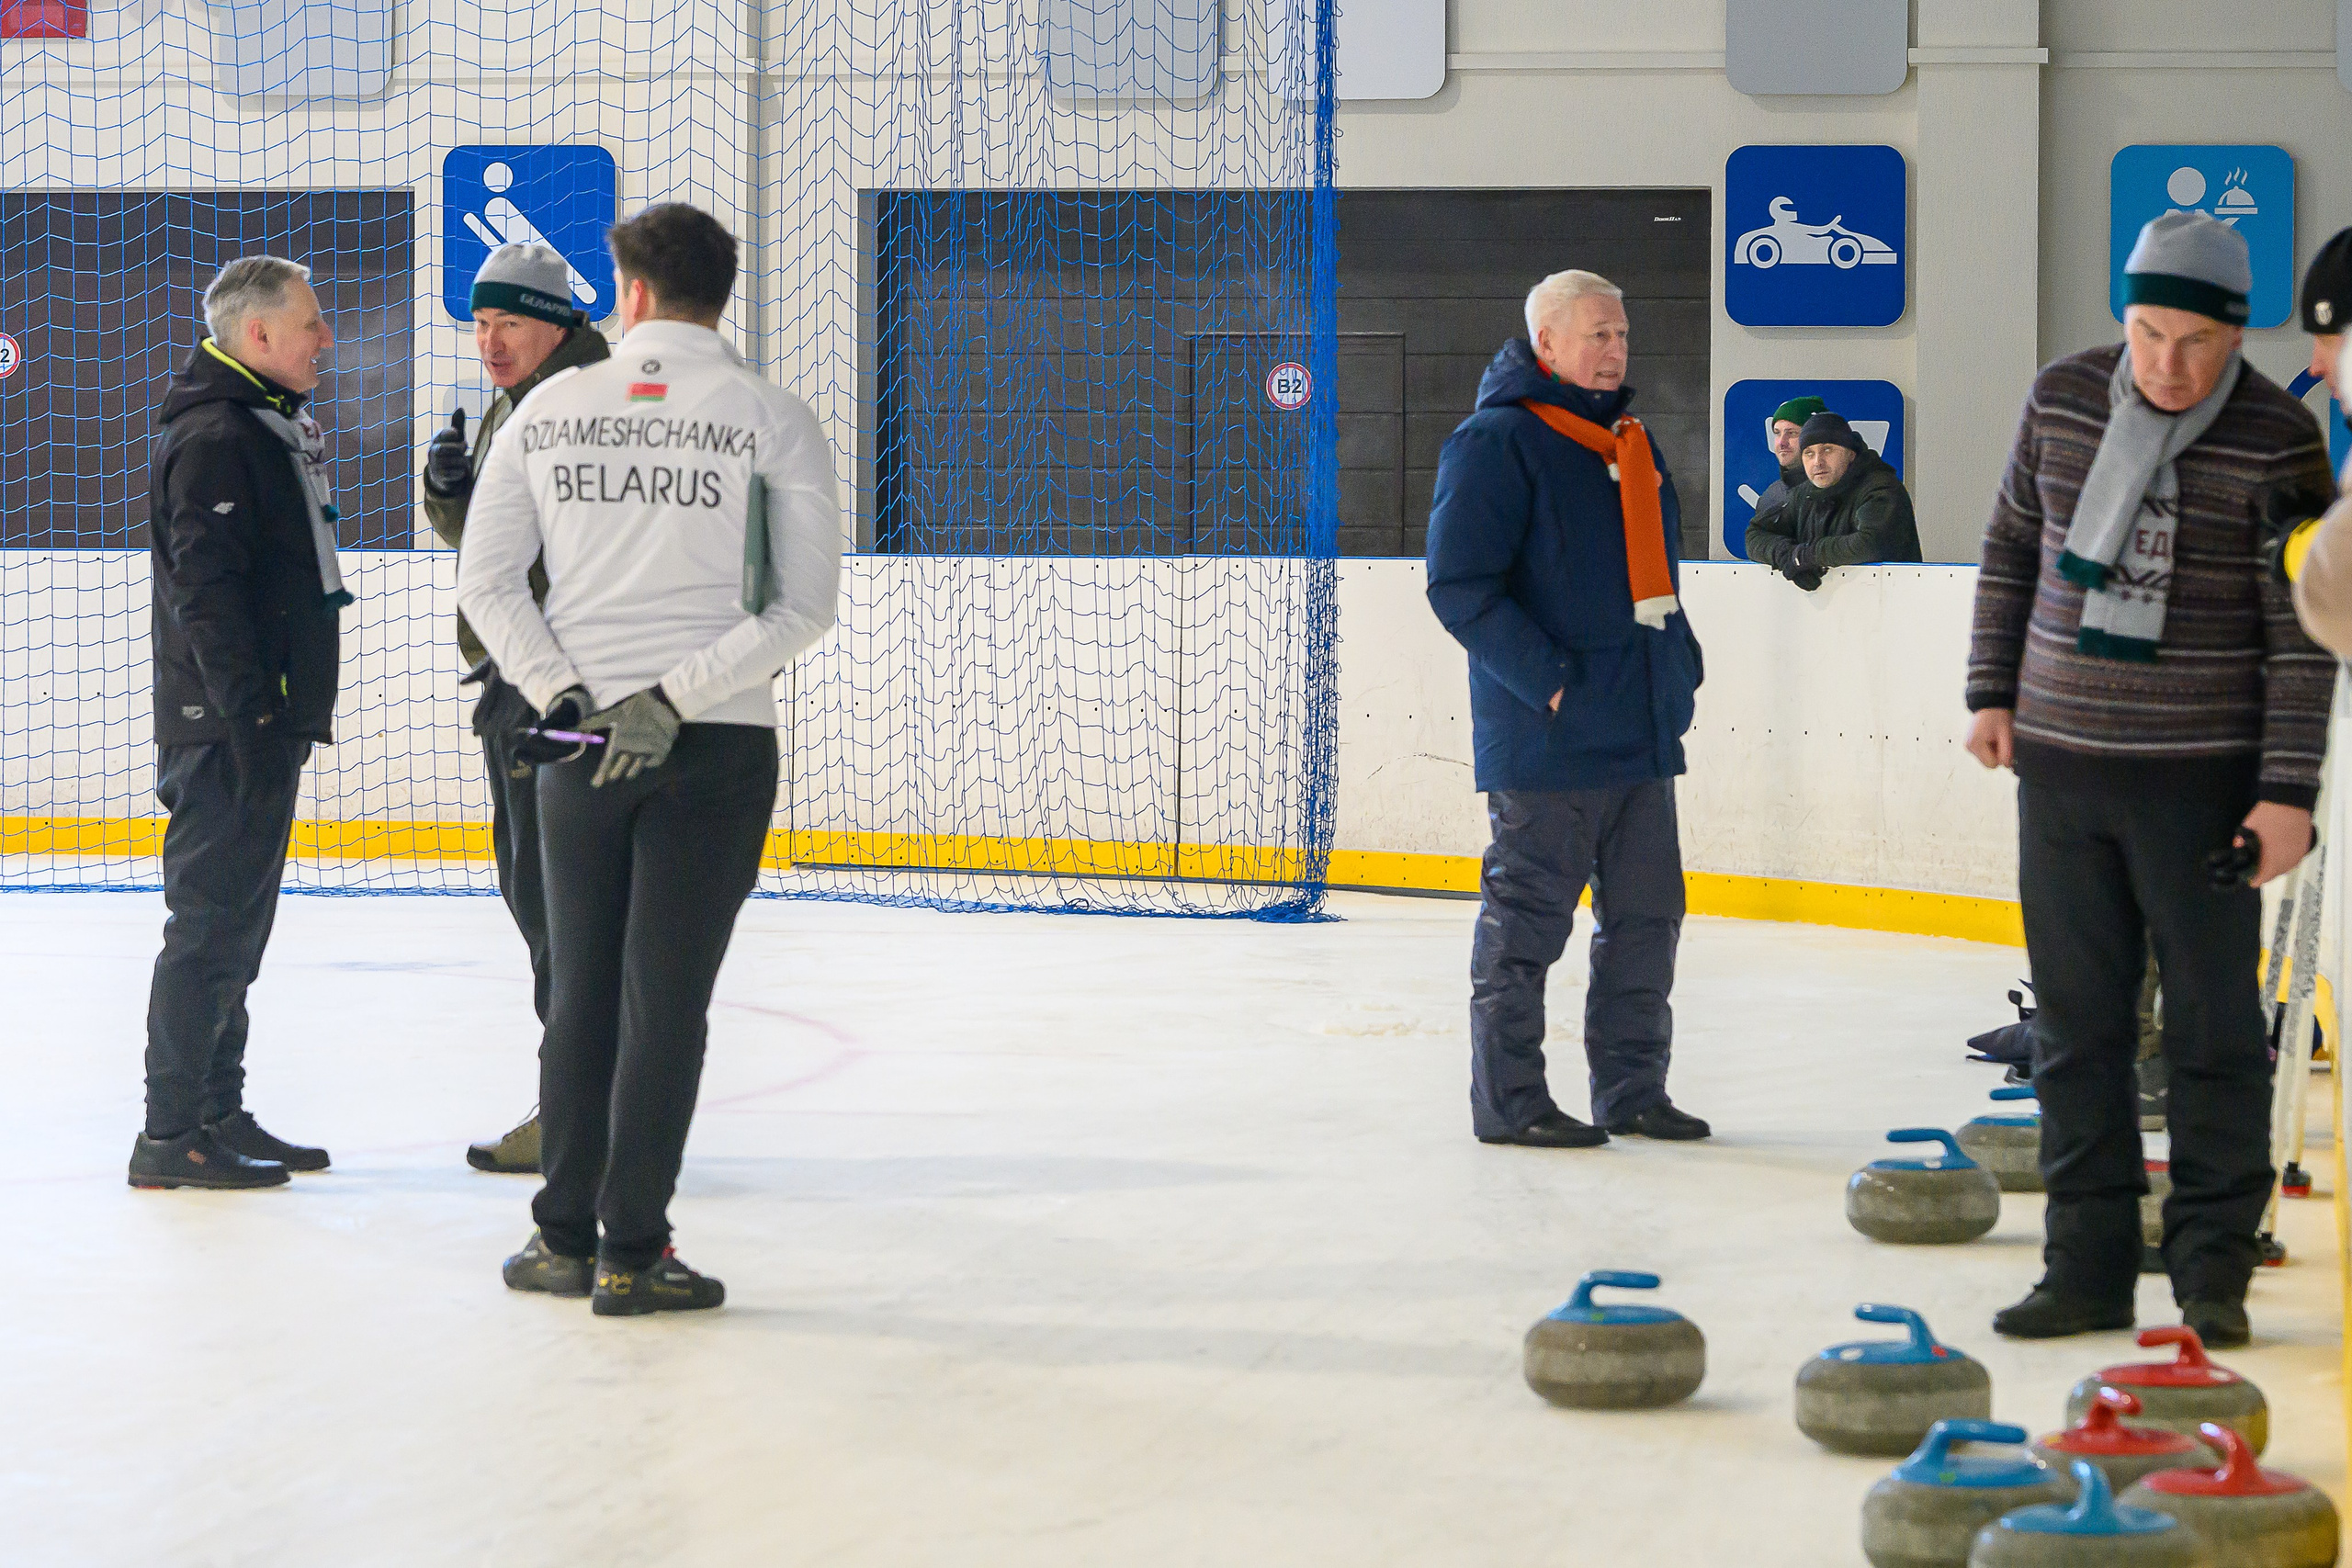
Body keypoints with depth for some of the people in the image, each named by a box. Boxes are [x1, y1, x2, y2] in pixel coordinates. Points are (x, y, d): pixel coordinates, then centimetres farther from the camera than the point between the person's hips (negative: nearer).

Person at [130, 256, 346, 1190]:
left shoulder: (271, 429, 18)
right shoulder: (215, 437, -15)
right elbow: (206, 587, -22)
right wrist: (246, 714, -25)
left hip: (265, 722, 10)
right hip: (228, 727, -10)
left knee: (238, 922, 14)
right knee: (213, 921, -8)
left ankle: (218, 1114, 21)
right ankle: (172, 1136, -6)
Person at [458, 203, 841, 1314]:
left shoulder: (549, 409, 3)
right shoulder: (773, 420, -4)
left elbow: (486, 582, 1)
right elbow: (803, 606, -9)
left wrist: (563, 696, -3)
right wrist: (675, 699, -12)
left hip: (578, 749, 3)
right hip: (717, 752, -2)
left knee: (580, 993, 12)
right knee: (665, 999, 0)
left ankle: (563, 1239, 17)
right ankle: (632, 1254, 0)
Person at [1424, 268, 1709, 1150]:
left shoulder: (1628, 442, 18)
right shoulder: (1496, 441, -9)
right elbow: (1461, 588, -15)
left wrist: (1681, 667, 15)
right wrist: (1549, 681, -19)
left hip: (1640, 733, 8)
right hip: (1547, 738, -8)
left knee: (1647, 914, 10)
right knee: (1527, 917, -2)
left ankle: (1632, 1089, 19)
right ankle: (1507, 1101, 5)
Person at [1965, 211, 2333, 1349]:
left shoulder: (2278, 443, -11)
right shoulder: (2061, 401, 1)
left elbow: (2300, 637, -10)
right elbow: (2013, 547, 14)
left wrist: (2289, 792, -13)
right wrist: (1992, 691, 10)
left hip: (2201, 778, -4)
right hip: (2060, 759, 4)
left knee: (2214, 1024, 1)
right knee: (2077, 1021, 8)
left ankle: (2213, 1270, 10)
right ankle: (2089, 1266, 16)